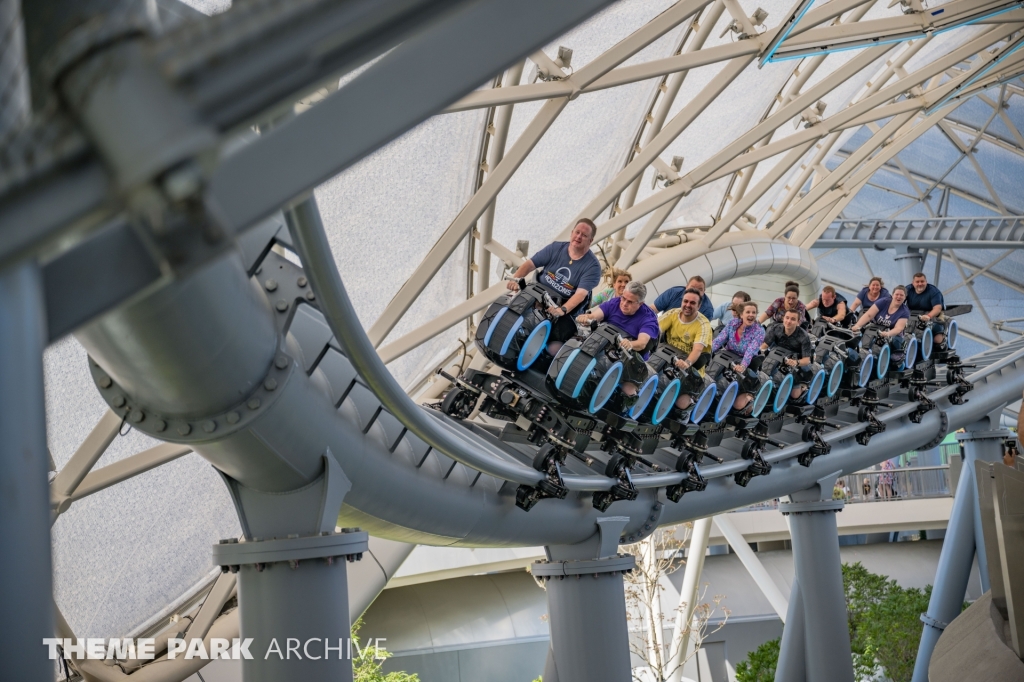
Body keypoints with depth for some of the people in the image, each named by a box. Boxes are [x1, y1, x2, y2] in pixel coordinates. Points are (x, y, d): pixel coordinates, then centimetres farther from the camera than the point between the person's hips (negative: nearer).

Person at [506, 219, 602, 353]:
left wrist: (562, 310, -35)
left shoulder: (592, 266, -7)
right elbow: (530, 263, 2)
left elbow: (581, 294, -19)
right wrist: (515, 279, -17)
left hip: (567, 308, -4)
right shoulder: (555, 248, 5)